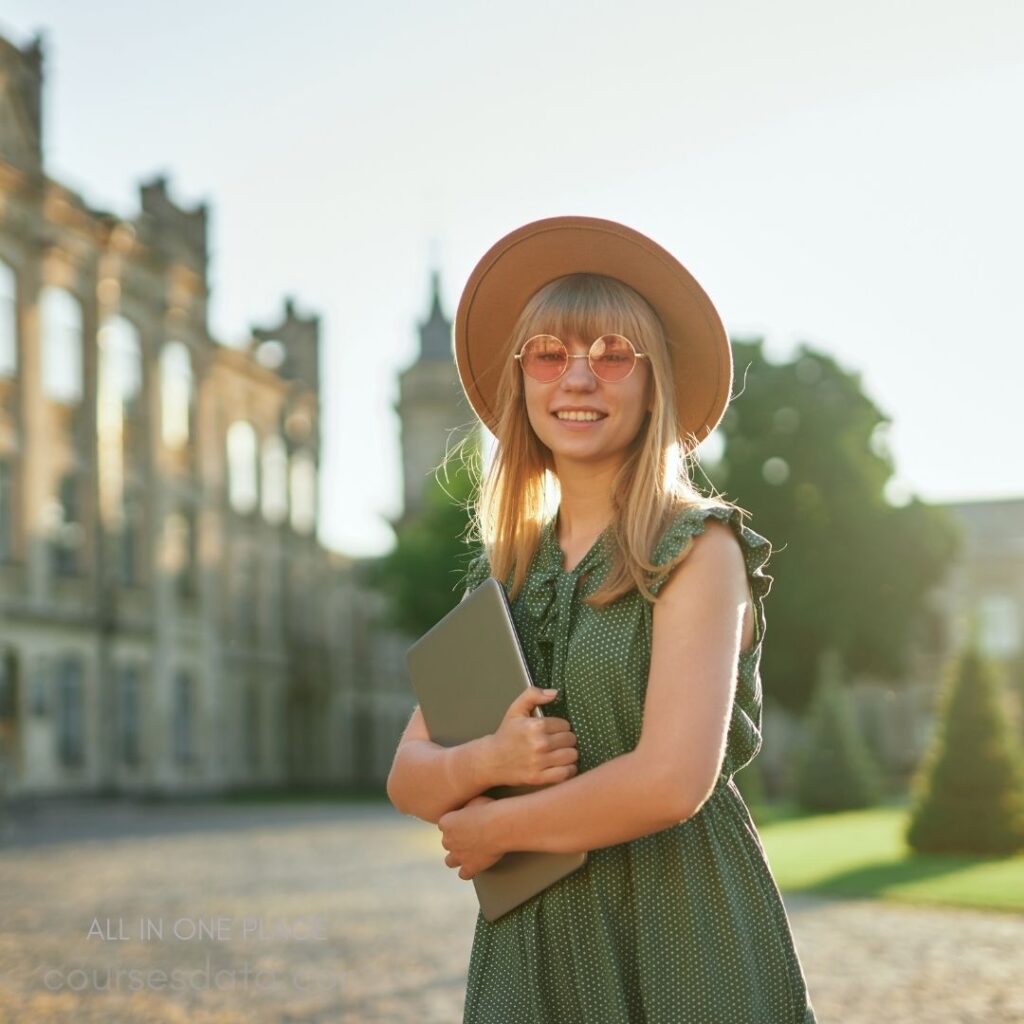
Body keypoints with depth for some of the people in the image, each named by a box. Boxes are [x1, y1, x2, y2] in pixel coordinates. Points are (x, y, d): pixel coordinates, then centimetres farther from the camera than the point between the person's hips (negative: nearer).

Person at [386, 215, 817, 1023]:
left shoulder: (698, 549, -9)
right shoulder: (501, 574, 8)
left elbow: (672, 781, -20)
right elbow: (408, 778, 6)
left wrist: (491, 831, -7)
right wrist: (484, 761, -16)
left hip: (683, 937, -5)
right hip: (529, 944, 5)